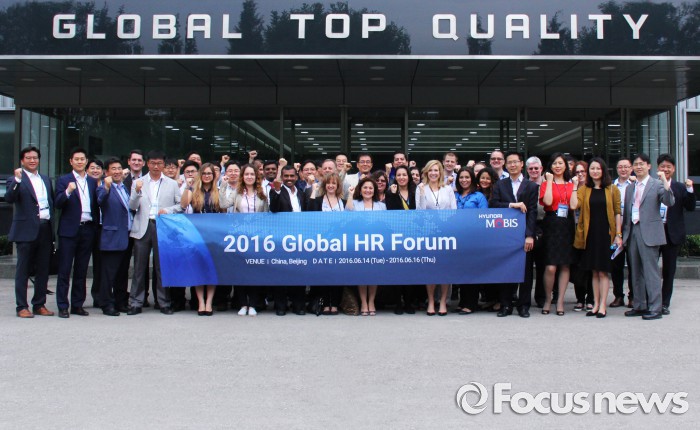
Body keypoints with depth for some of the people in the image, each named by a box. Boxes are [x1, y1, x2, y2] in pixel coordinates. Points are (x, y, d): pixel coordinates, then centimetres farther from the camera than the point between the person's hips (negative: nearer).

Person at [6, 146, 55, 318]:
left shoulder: (46, 179, 17)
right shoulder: (16, 180, -2)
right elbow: (9, 198, -19)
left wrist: (51, 217, 11)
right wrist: (17, 180, -28)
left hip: (45, 229, 6)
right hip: (26, 230, -6)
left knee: (43, 270, 9)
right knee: (23, 270, 2)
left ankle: (39, 305, 19)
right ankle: (22, 307, 7)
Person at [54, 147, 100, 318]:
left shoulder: (93, 182, 13)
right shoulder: (64, 180, 2)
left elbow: (96, 205, 12)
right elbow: (58, 204, -9)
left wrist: (96, 226, 4)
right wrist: (67, 192, -25)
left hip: (88, 229, 4)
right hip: (69, 230, -4)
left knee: (81, 270, 9)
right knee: (65, 270, 0)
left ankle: (77, 304, 17)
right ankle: (63, 306, 4)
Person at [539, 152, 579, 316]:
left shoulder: (571, 184, 13)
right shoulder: (546, 184, 5)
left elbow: (573, 205, -2)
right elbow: (548, 201, -14)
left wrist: (575, 186, 0)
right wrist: (549, 181, -7)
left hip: (567, 227, 3)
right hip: (551, 225, -3)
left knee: (565, 265, 4)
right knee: (550, 267, -10)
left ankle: (560, 301, 11)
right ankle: (547, 299, 6)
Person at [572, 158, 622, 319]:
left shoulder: (612, 189, 3)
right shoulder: (584, 189, 7)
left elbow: (617, 213, 1)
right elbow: (574, 205, -10)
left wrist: (618, 235, -5)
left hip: (606, 234, -2)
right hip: (590, 234, 2)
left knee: (602, 271, -2)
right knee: (594, 271, 8)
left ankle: (602, 306, 3)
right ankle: (596, 304, 14)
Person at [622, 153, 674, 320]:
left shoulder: (657, 184, -1)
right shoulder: (630, 188, 17)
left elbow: (670, 202, -16)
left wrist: (666, 182, -28)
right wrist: (623, 234, 14)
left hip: (649, 233, -6)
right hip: (632, 232, 7)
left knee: (651, 271, -7)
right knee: (636, 272, 11)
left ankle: (655, 308, -3)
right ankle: (639, 306, 20)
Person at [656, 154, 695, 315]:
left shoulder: (680, 187, 5)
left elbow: (690, 207, -2)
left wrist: (690, 190, -14)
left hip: (672, 233, 1)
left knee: (669, 270, 8)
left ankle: (665, 303, 17)